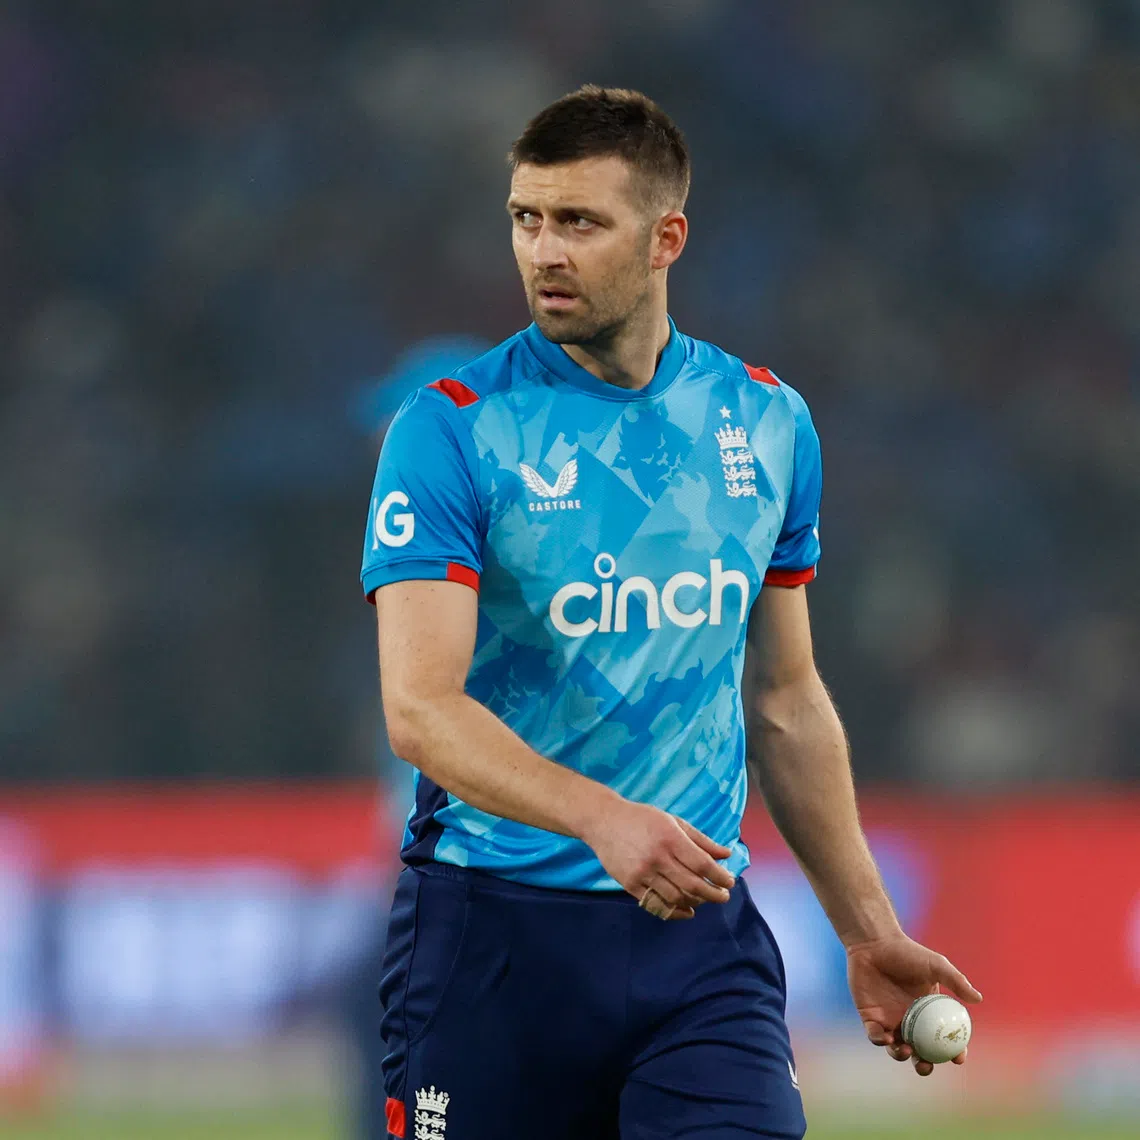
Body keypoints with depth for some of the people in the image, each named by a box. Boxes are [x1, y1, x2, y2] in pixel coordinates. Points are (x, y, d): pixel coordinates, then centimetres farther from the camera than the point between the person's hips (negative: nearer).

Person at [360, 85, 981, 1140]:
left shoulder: (770, 426, 8)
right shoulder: (451, 430, -6)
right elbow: (420, 707, -16)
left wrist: (868, 931, 18)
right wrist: (602, 817, -31)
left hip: (701, 933, 3)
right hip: (493, 928, -2)